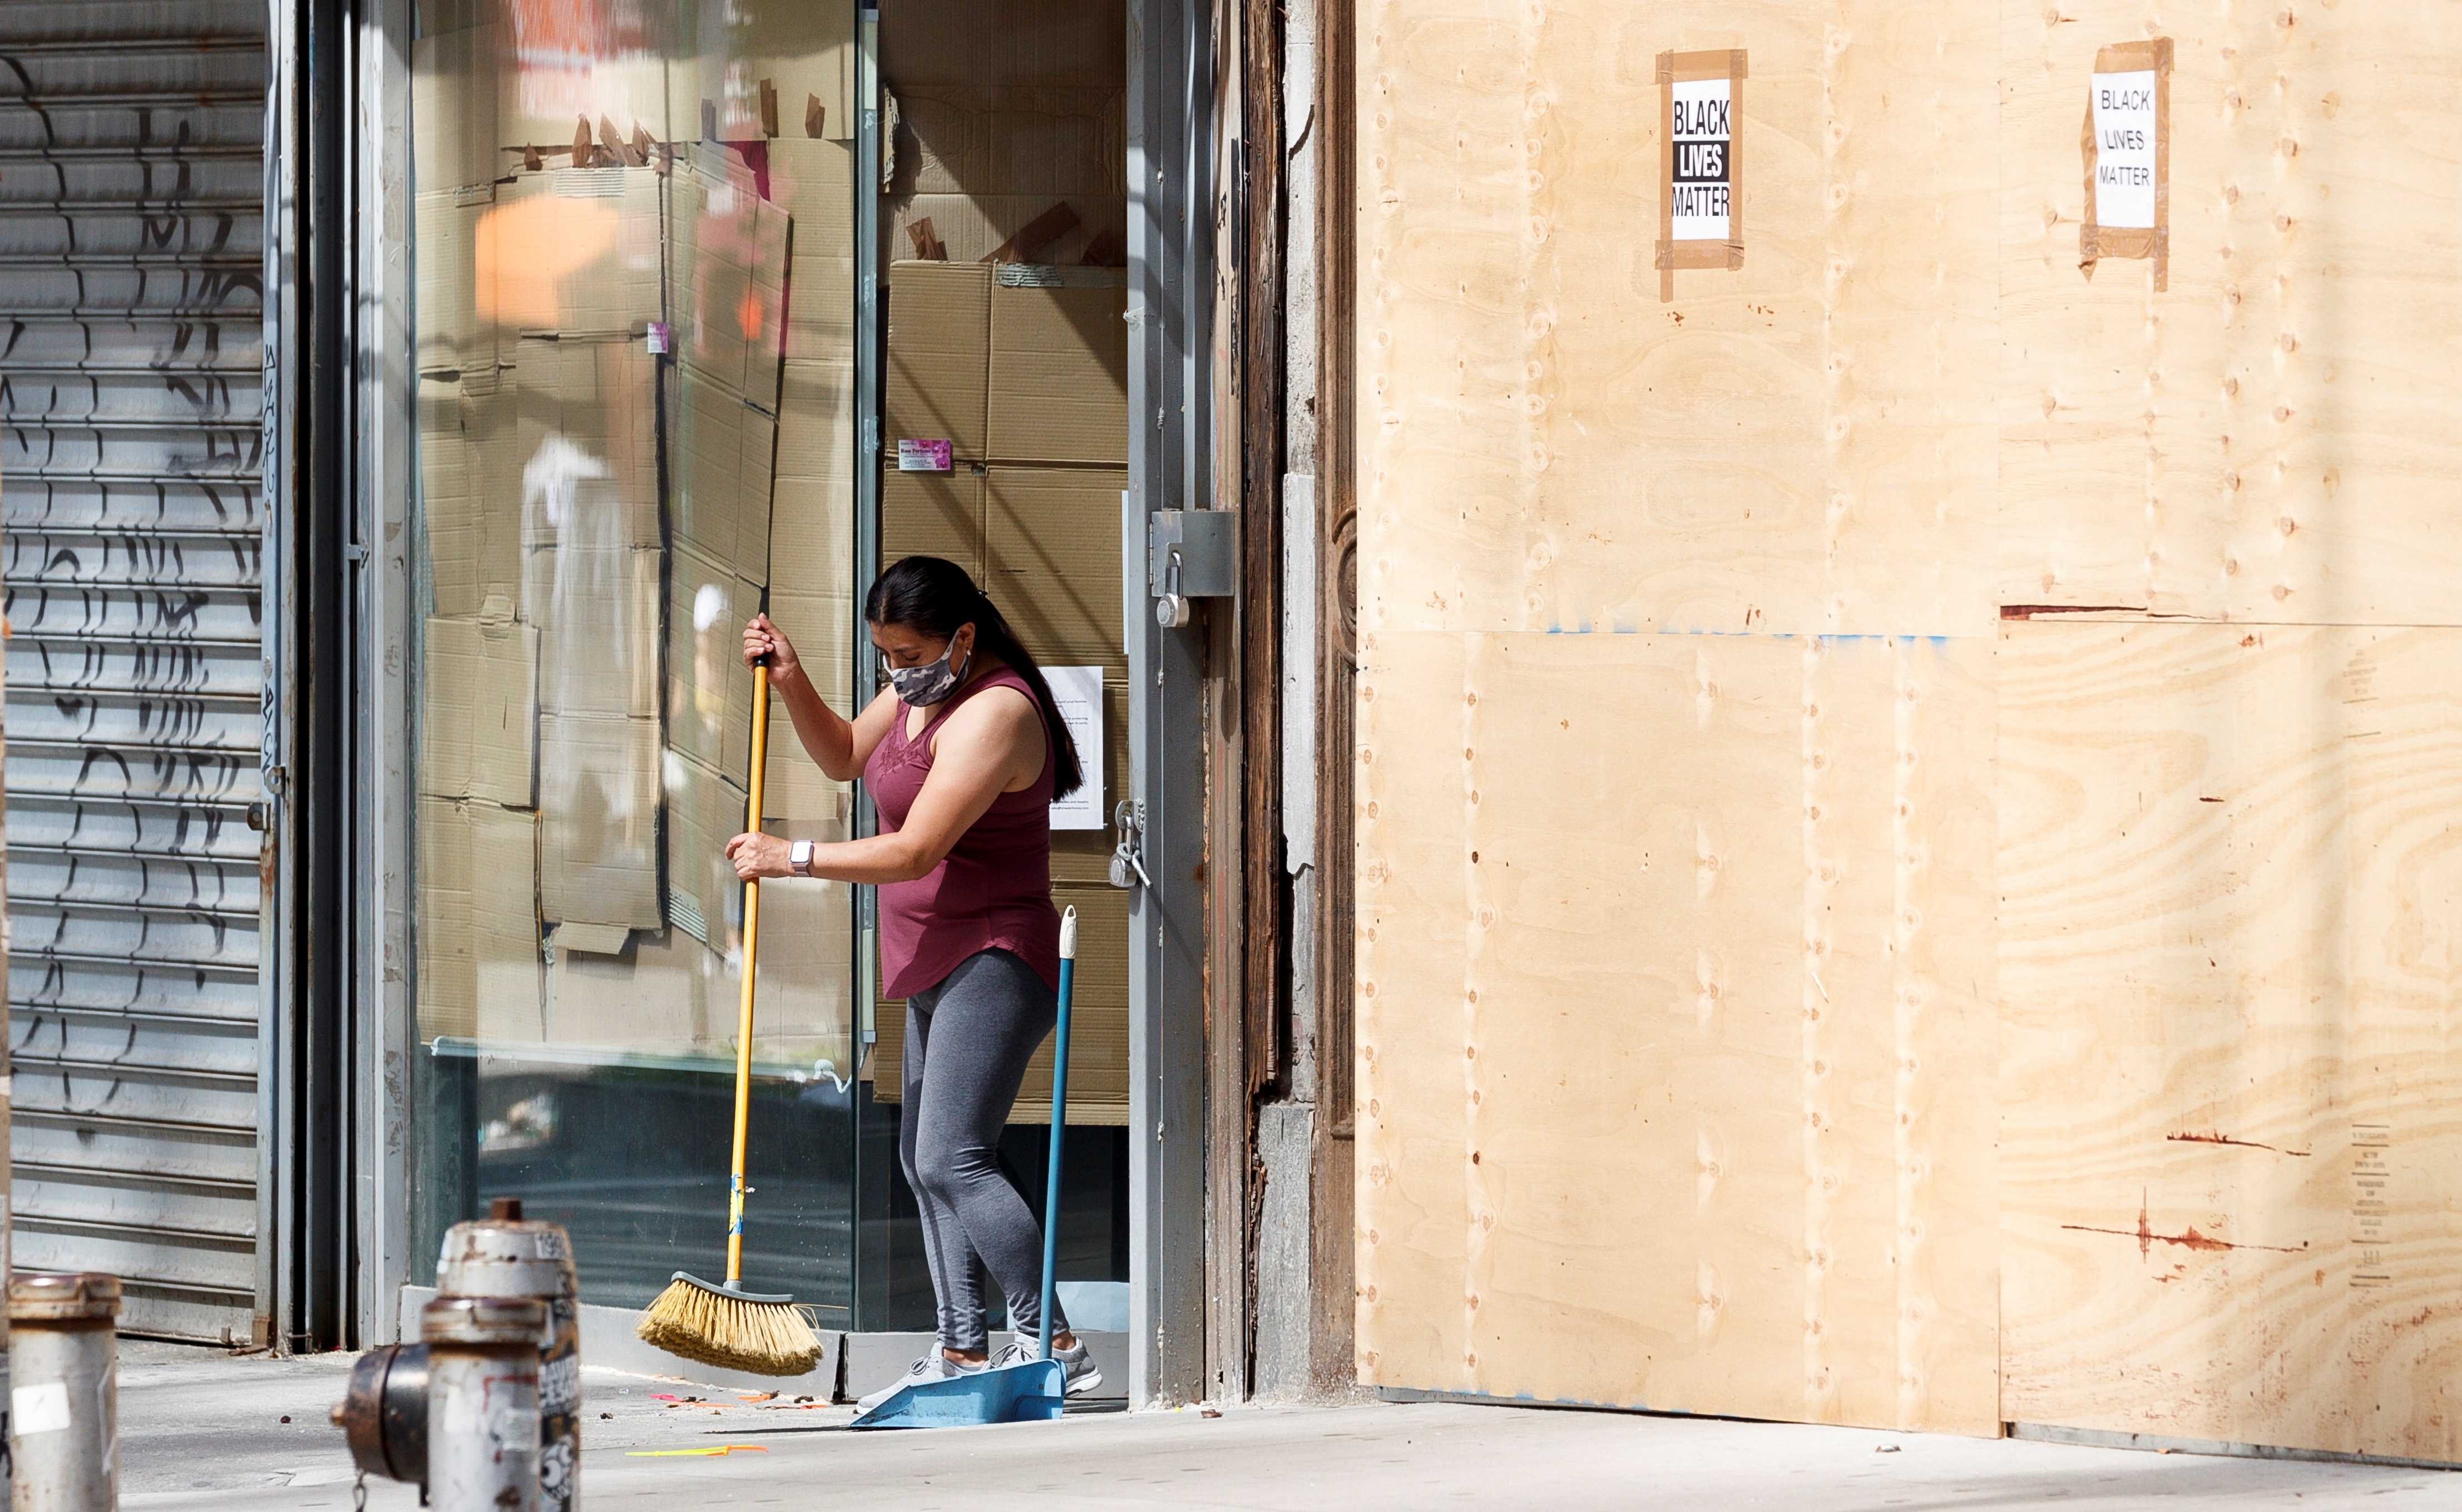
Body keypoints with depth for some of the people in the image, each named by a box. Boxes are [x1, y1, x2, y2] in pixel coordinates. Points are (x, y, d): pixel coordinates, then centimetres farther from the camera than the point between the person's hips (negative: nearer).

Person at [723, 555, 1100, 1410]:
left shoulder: (993, 713, -21)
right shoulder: (922, 691, 11)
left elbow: (914, 851, -26)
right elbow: (843, 756, 26)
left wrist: (790, 858, -19)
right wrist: (788, 679, 9)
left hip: (994, 963, -11)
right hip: (940, 970, 11)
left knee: (951, 1159, -18)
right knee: (924, 1161, 12)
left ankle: (1052, 1348, -17)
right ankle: (963, 1353, 16)